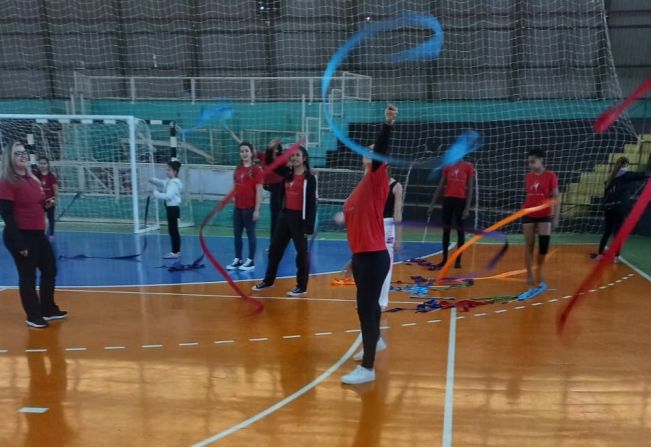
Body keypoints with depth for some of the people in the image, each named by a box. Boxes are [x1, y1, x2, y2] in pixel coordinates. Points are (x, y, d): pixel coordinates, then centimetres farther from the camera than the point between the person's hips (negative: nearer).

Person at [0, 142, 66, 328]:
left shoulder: (33, 180, 12)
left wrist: (46, 205, 0)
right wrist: (19, 243, -22)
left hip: (38, 234, 9)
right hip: (21, 236, -9)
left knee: (50, 270, 16)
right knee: (28, 276, 3)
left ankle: (49, 309, 32)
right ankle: (33, 316, 18)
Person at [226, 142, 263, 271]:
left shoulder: (256, 169, -9)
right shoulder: (238, 169, 10)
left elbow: (259, 191, -10)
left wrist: (257, 209, -13)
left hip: (250, 208, -6)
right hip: (238, 207, 7)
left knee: (250, 233, 3)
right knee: (237, 233, 10)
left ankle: (251, 261, 12)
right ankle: (238, 259, 21)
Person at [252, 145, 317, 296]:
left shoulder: (309, 178, -11)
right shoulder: (288, 173, 6)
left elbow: (312, 203, -13)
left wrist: (308, 227, -16)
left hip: (299, 218, -7)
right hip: (284, 215, 7)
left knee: (302, 252, 4)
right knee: (274, 249, 15)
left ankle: (301, 287, 15)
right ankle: (268, 281, 31)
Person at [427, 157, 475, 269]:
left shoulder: (468, 166, -2)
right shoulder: (447, 167, 9)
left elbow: (470, 188, -4)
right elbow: (440, 186, 11)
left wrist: (467, 207, -11)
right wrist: (432, 204, 7)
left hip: (461, 200, -4)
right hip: (448, 199, 4)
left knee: (460, 230, 3)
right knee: (446, 229, 7)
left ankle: (458, 260, 11)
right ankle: (444, 259, 15)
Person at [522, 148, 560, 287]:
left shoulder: (550, 176, -4)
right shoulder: (528, 177, 6)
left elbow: (556, 197, -3)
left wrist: (556, 217, -8)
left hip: (544, 215, -3)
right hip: (528, 215, 3)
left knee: (544, 246, -5)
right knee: (529, 245, 5)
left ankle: (539, 272, 19)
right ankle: (529, 274, 14)